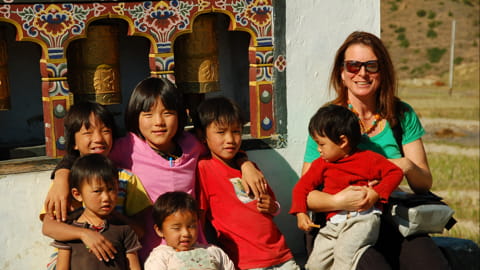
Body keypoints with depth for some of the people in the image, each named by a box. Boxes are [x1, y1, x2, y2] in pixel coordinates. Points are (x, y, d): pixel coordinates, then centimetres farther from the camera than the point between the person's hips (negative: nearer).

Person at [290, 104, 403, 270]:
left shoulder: (367, 158, 6)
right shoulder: (322, 164, 18)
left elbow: (396, 172, 4)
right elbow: (302, 186, 17)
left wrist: (377, 193, -10)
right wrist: (300, 213, 2)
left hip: (363, 216, -5)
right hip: (333, 223, 5)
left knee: (345, 252, -28)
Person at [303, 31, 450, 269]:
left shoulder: (402, 115, 8)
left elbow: (425, 184, 8)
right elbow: (307, 193, -4)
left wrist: (408, 167, -14)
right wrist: (338, 201, -25)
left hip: (394, 223, 3)